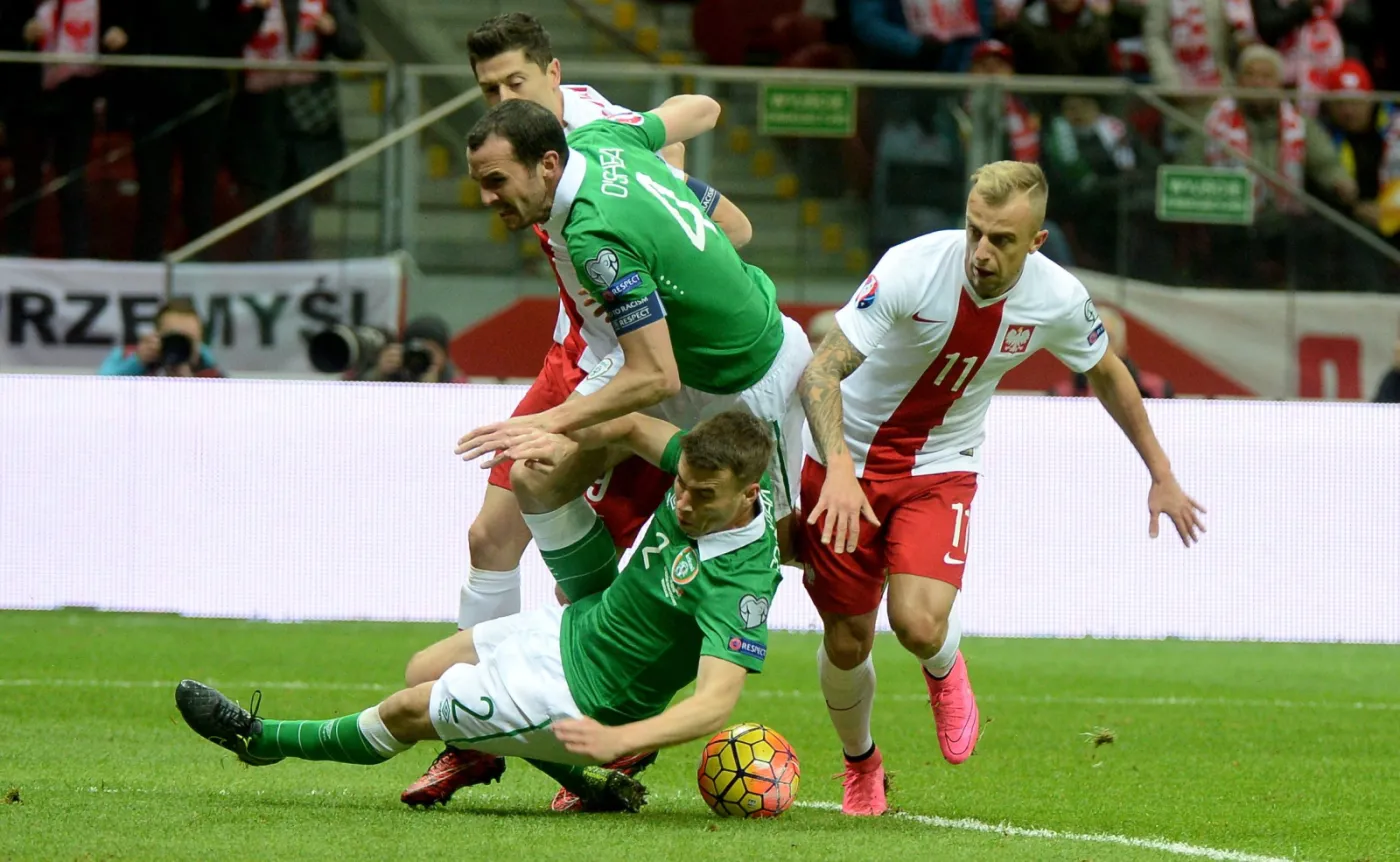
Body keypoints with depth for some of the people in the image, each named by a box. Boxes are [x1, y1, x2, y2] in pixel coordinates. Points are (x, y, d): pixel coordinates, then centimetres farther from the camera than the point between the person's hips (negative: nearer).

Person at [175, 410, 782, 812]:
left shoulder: (742, 582, -36)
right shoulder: (703, 468, -14)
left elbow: (717, 702, -44)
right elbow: (633, 426, 5)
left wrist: (618, 739, -57)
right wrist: (567, 440, -14)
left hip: (588, 697, -8)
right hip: (585, 619, 8)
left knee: (408, 711, 4)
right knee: (424, 672, 20)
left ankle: (266, 741, 31)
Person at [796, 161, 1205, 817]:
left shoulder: (1058, 301, -15)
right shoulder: (914, 268, -26)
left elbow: (1105, 372, 8)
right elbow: (821, 371, -29)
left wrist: (1162, 475, 15)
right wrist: (838, 469, -45)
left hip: (941, 466, 1)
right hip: (846, 457, -1)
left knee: (919, 623, -22)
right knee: (847, 643, 3)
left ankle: (944, 671, 17)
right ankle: (861, 765, 35)